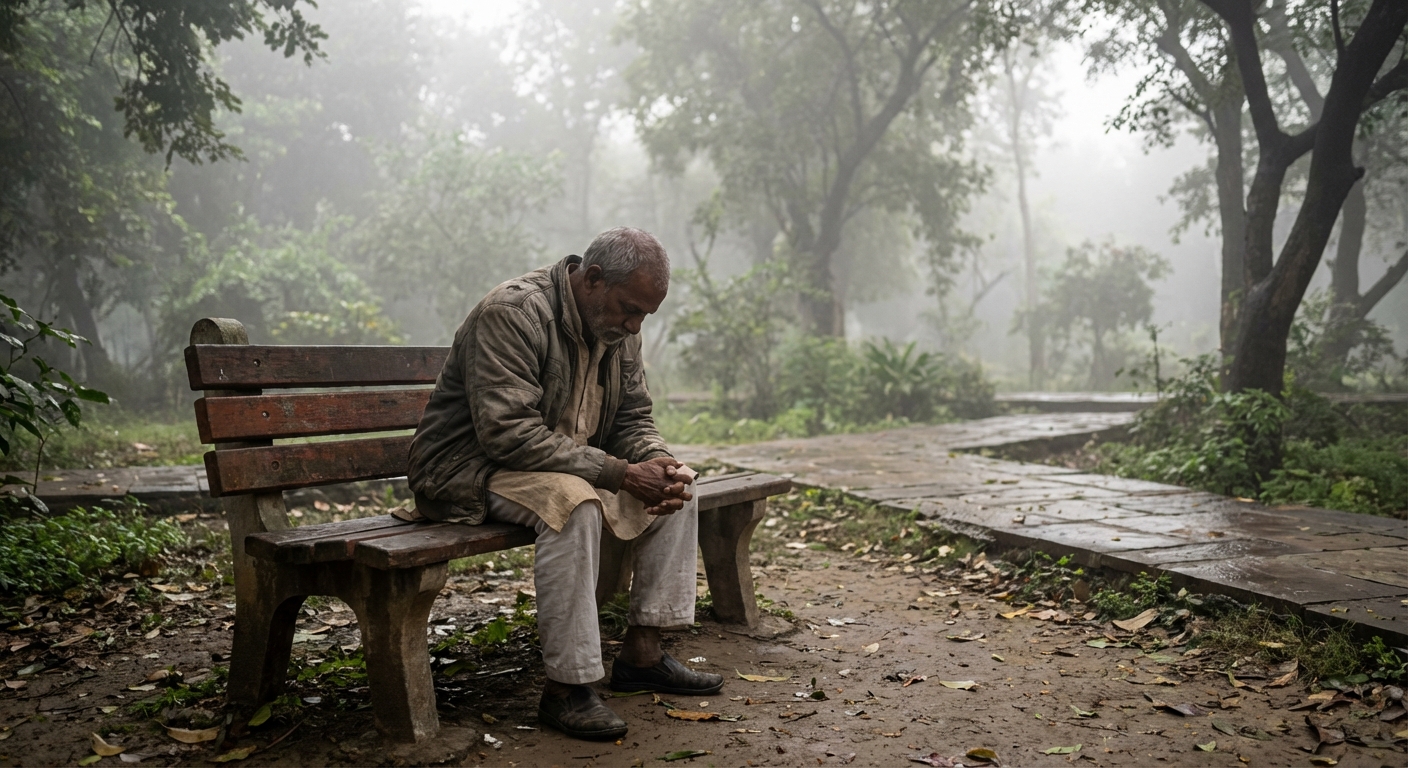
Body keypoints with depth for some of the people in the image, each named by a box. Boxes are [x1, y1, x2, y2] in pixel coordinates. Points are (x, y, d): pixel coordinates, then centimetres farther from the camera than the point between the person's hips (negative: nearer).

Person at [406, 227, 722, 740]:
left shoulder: (619, 328, 3)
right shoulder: (511, 313, -24)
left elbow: (632, 418, 9)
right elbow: (508, 433, -32)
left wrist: (659, 464, -15)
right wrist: (620, 473, -33)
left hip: (572, 465, 9)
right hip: (470, 468, -8)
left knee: (678, 492, -4)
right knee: (574, 503, -36)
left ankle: (641, 654, 1)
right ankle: (566, 687, -27)